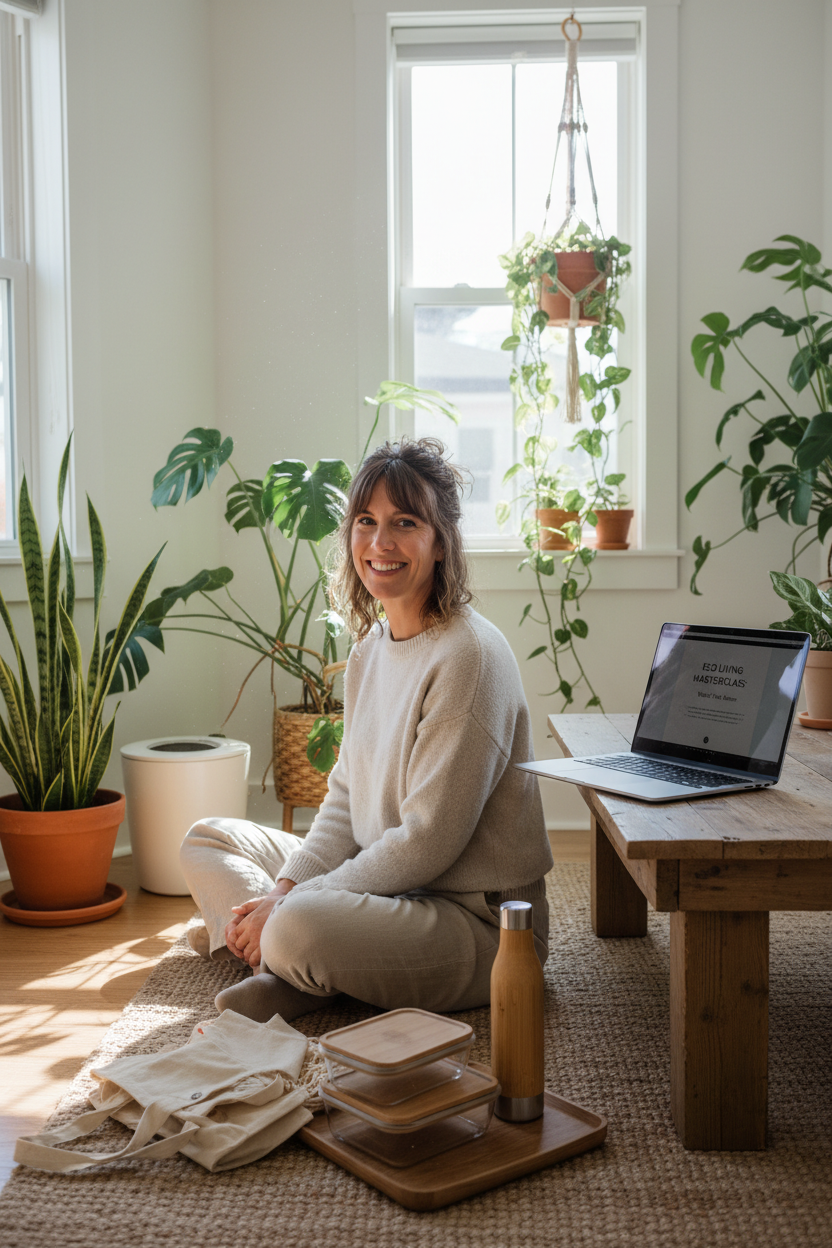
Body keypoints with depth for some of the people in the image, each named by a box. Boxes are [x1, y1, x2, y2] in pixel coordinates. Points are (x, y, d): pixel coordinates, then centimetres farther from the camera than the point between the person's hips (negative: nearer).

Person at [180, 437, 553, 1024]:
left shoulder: (468, 657, -21)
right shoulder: (373, 641, 7)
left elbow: (428, 842, -22)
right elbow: (347, 796, 10)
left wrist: (291, 905, -18)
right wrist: (286, 887, -6)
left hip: (479, 919, -9)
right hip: (389, 883, 9)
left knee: (298, 931, -35)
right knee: (208, 840, 12)